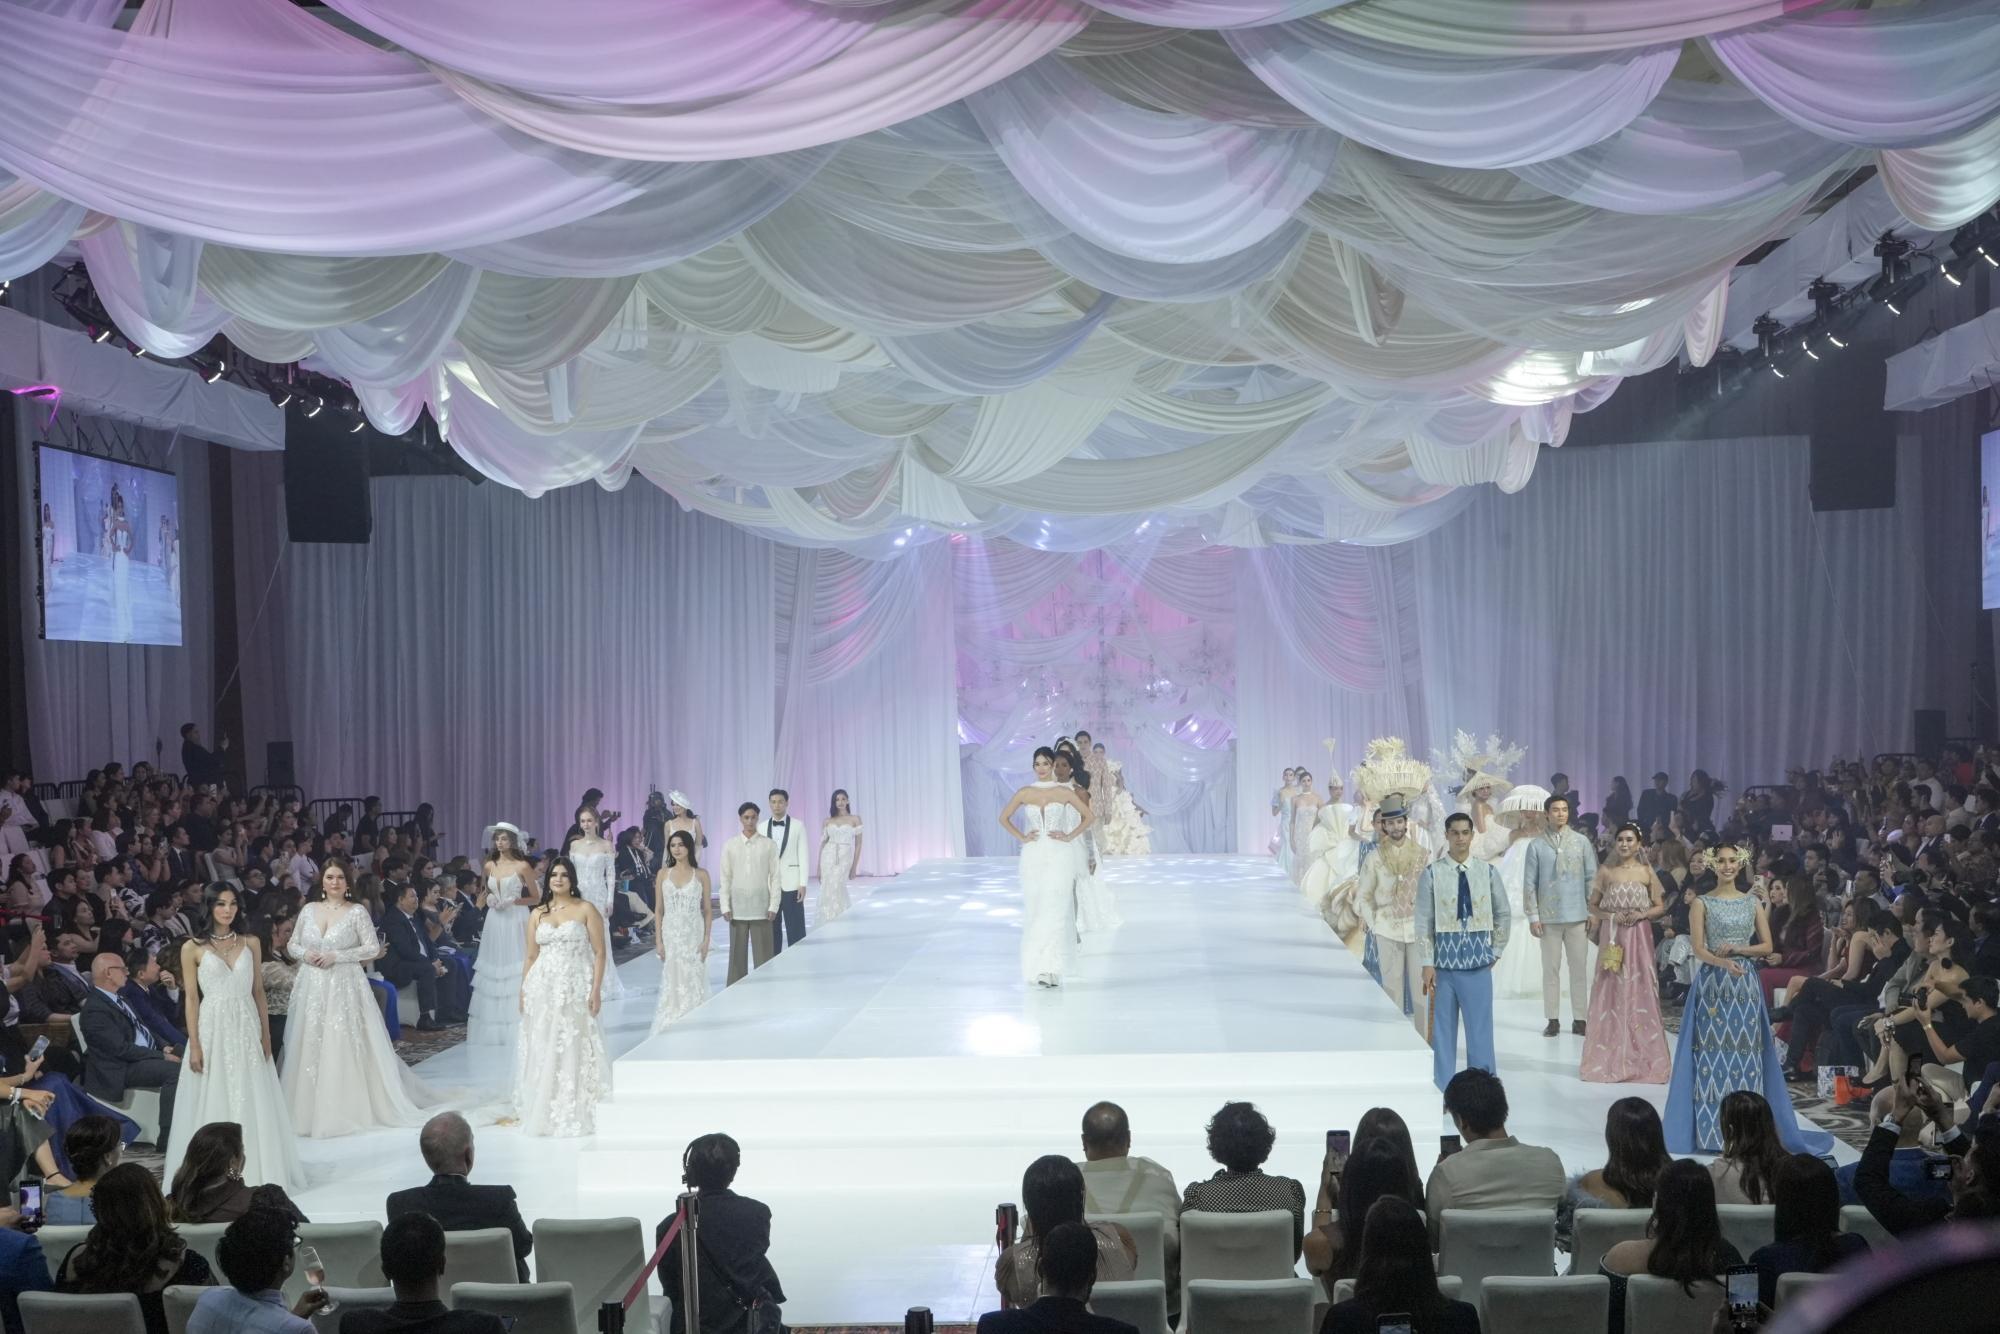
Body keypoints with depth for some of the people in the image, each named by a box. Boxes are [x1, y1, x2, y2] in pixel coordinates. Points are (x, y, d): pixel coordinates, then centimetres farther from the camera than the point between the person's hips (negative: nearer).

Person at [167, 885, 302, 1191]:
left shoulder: (250, 943, 6)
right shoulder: (193, 948, -2)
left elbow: (258, 991, 9)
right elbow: (191, 998, -3)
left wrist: (265, 1034, 5)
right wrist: (194, 1045, -7)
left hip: (247, 1030, 3)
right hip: (213, 1030, -3)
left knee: (252, 1103, 5)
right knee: (214, 1103, 2)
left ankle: (254, 1172, 15)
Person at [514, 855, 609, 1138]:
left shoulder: (586, 910, 1)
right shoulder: (537, 914, 11)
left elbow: (599, 952, -3)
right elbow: (531, 957, 13)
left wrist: (596, 989, -11)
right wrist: (523, 993, 7)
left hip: (575, 989, -3)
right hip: (542, 989, 3)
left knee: (573, 1052, -1)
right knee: (542, 1053, 5)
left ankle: (576, 1115, 5)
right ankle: (543, 1114, 13)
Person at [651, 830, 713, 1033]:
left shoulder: (701, 875, 1)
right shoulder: (663, 874, 5)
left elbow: (707, 910, 2)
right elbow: (659, 910, 6)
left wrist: (706, 939, -5)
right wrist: (658, 940, 0)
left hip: (693, 935, -1)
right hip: (670, 934, 1)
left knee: (693, 981, -1)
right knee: (671, 981, 2)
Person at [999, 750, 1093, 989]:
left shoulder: (1064, 792, 1)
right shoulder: (1024, 793, 5)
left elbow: (1088, 816, 4)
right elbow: (1004, 818, 13)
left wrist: (1069, 836, -3)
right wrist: (1021, 837, 2)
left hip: (1059, 857, -2)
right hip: (1033, 857, 2)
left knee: (1055, 911, -9)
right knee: (1035, 911, 4)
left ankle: (1052, 969, -10)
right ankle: (1037, 966, 14)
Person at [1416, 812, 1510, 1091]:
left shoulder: (1487, 872, 1)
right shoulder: (1432, 874, -5)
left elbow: (1503, 914, 12)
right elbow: (1423, 921, -3)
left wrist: (1496, 950, 10)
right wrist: (1427, 964, -6)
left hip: (1478, 962, 1)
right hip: (1444, 962, -1)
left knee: (1480, 1027, 2)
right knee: (1443, 1029, 4)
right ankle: (1442, 1092, 14)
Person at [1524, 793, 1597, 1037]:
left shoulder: (1582, 842, 3)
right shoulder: (1536, 846, 1)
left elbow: (1592, 878, 5)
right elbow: (1529, 884, 2)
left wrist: (1593, 912, 1)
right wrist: (1533, 916, -2)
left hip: (1577, 916, 0)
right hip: (1549, 917, 0)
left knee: (1579, 968, 3)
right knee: (1550, 969, 4)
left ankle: (1580, 1019, 9)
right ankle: (1553, 1020, 9)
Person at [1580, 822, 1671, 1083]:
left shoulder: (1646, 872, 3)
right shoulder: (1605, 871, 3)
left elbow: (1661, 907, 7)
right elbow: (1593, 906, 7)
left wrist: (1641, 915, -11)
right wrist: (1611, 916, -11)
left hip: (1638, 939, 0)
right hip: (1612, 939, 0)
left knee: (1639, 992, 0)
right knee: (1611, 993, 1)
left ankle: (1641, 1059, 8)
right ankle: (1610, 1059, 7)